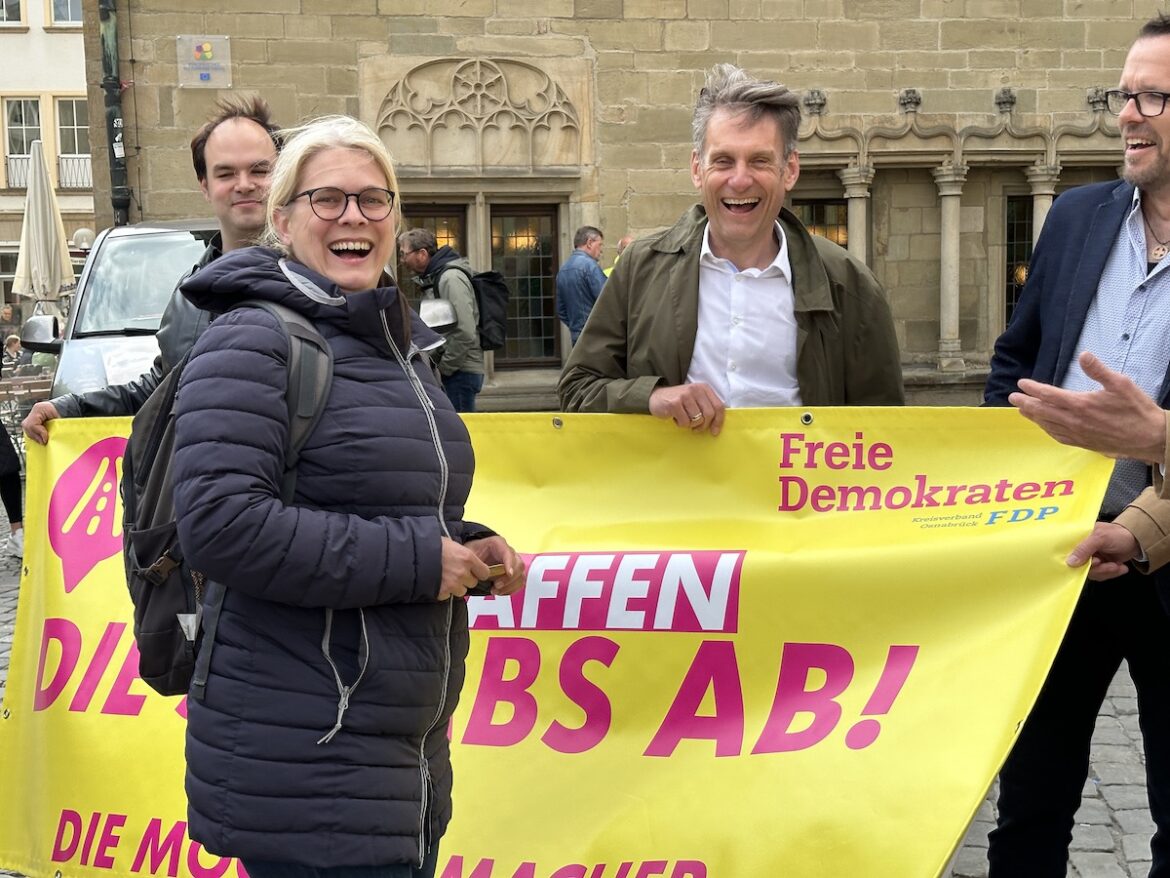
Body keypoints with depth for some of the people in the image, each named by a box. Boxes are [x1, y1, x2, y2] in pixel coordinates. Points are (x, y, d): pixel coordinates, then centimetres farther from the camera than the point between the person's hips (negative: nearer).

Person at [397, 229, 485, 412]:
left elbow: (465, 333, -22)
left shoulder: (451, 278, -15)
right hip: (451, 371, 10)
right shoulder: (433, 278, 16)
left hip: (460, 374, -10)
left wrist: (444, 367, -14)